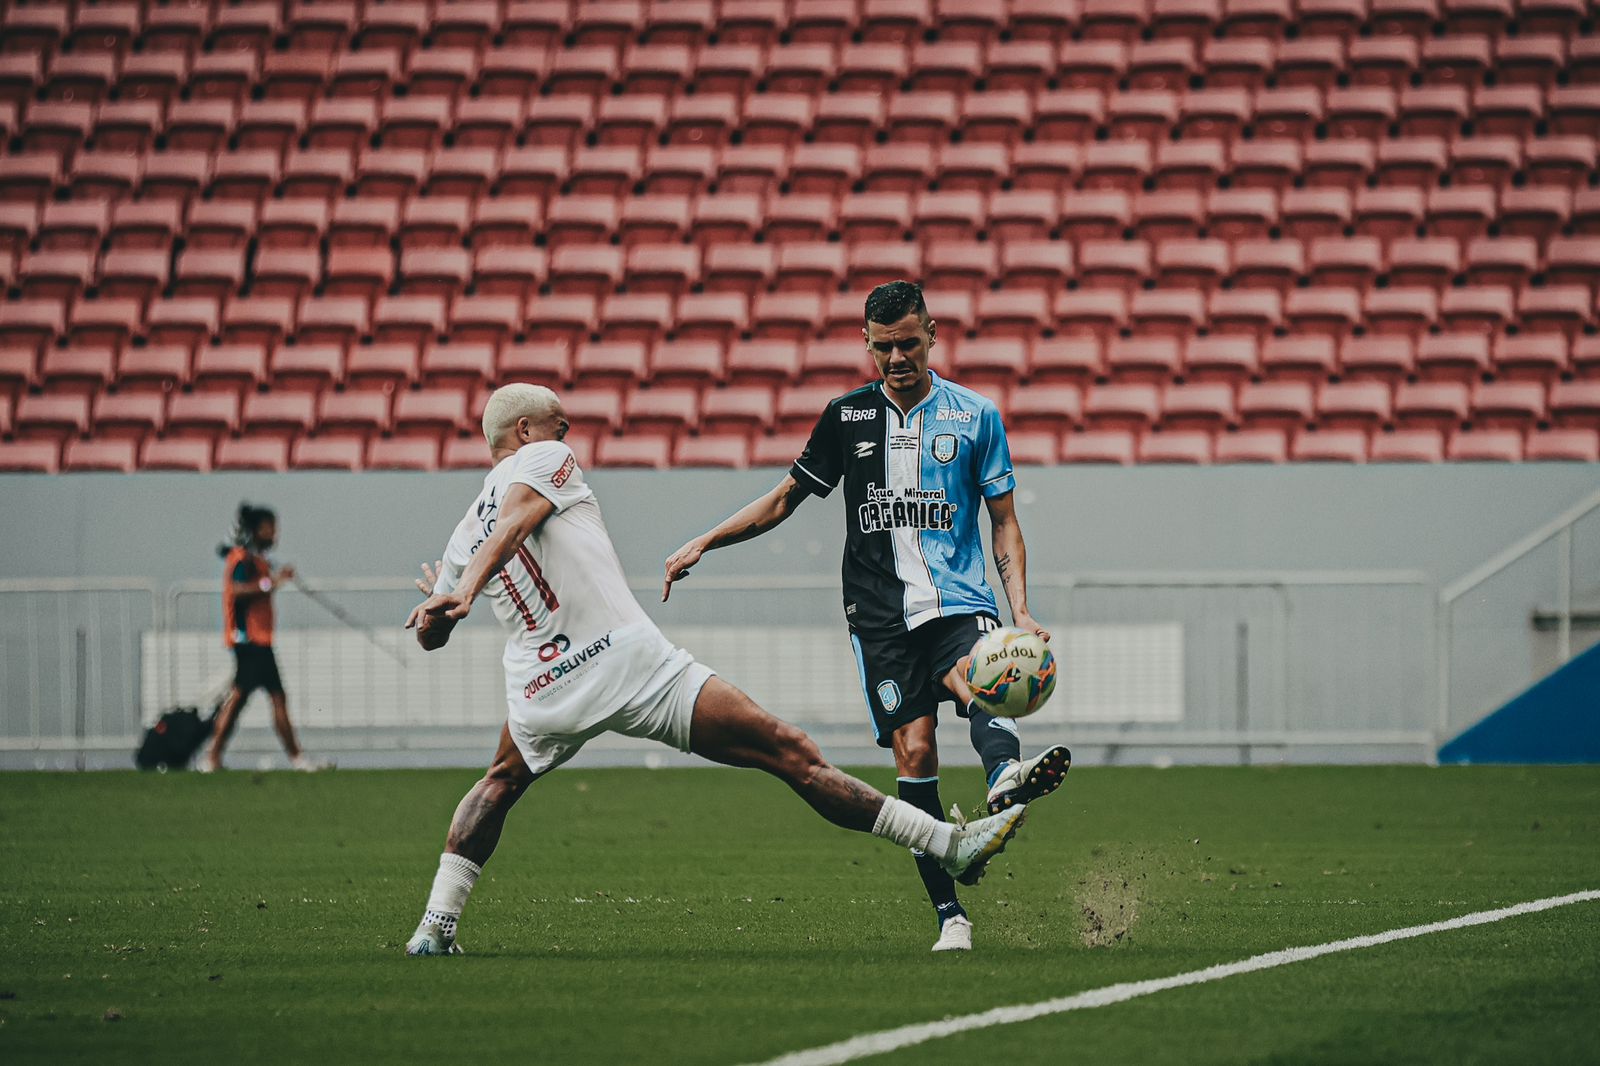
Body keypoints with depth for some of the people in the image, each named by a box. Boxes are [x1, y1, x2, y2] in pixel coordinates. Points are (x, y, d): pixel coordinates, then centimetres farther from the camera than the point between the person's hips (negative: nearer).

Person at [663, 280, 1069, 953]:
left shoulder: (974, 416, 7)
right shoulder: (847, 416, 11)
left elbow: (1004, 522, 9)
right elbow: (786, 498, 21)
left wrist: (1020, 612, -3)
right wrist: (702, 544, 15)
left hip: (958, 601, -1)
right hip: (880, 613, 1)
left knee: (977, 677, -34)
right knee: (913, 751, -11)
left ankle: (1005, 775, -66)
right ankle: (950, 917, -9)